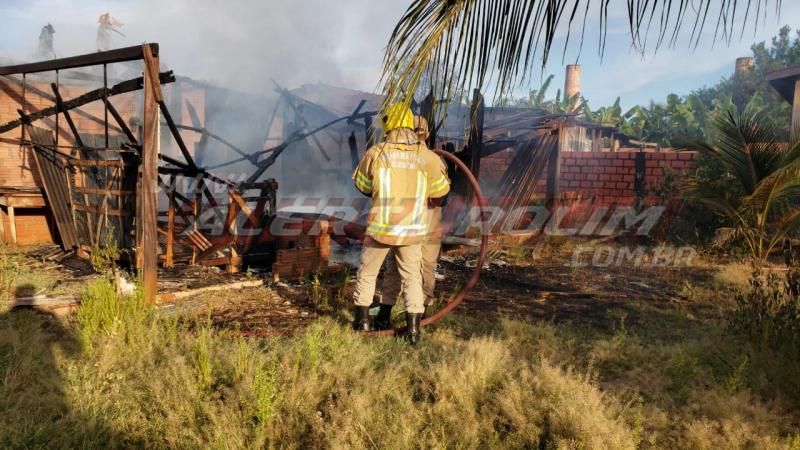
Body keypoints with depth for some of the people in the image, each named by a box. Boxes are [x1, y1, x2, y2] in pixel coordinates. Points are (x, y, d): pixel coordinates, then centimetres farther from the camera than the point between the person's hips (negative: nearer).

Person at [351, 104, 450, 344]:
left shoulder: (375, 153, -9)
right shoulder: (426, 156, -7)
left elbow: (362, 185, 6)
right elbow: (441, 189, 6)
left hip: (380, 227, -1)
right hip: (411, 230, 1)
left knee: (367, 273, 18)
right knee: (412, 277, 15)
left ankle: (362, 320, 27)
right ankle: (413, 328, 13)